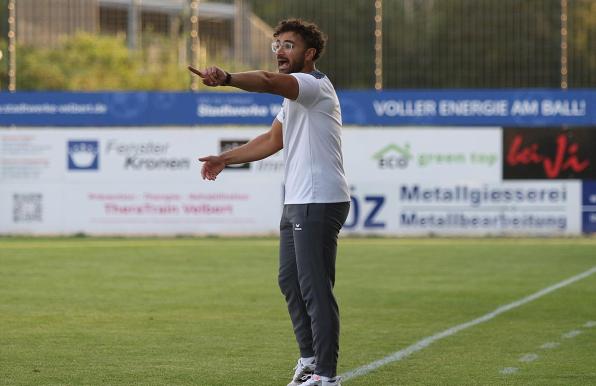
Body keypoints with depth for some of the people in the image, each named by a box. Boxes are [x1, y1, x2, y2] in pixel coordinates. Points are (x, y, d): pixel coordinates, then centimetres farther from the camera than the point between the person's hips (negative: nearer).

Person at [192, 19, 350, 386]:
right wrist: (225, 159, 24)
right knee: (290, 280, 17)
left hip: (320, 202, -11)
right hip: (297, 202, 11)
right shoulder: (294, 95, 20)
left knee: (315, 287, -10)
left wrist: (227, 78, -50)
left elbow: (269, 81, -32)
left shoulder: (315, 86, -13)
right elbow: (273, 140, 29)